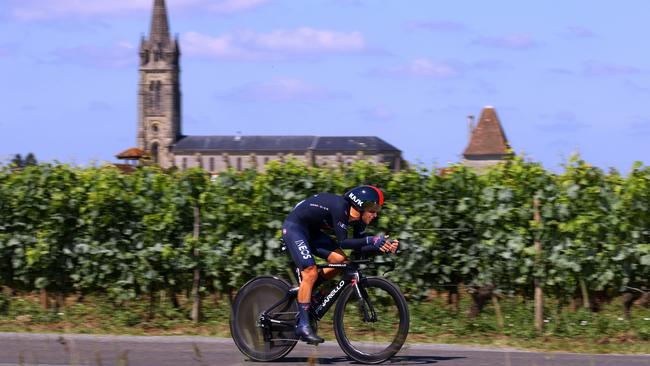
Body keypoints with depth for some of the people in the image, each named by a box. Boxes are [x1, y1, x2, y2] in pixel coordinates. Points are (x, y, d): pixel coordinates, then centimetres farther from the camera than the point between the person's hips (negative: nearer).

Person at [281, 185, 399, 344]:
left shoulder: (358, 219, -5)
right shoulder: (340, 207, -30)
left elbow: (360, 247, -2)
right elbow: (343, 242, -33)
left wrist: (383, 247, -18)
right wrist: (371, 240, -41)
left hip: (311, 230, 9)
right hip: (293, 228, -9)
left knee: (340, 260, -5)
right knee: (310, 272, -19)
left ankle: (303, 291, 9)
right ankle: (303, 326, -16)